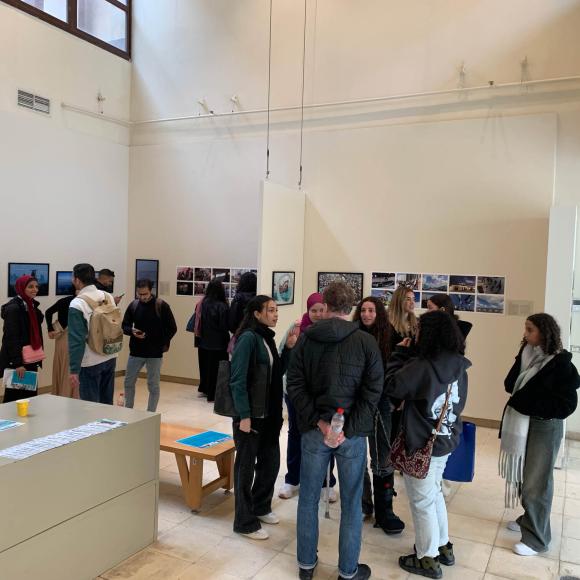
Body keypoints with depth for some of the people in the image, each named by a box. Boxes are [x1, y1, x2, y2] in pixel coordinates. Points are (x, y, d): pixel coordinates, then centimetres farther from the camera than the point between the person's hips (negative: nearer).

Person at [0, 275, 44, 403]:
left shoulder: (32, 306, 11)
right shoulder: (13, 308, -15)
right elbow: (11, 338, -19)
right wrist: (17, 363, -22)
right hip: (17, 362, -8)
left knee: (31, 395, 10)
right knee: (16, 397, -1)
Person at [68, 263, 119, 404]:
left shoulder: (77, 305, -14)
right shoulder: (108, 297, 2)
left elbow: (76, 339, -17)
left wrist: (74, 370, -13)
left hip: (90, 363, -6)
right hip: (111, 358, 6)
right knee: (107, 403, 16)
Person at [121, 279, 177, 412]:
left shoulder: (162, 306, -8)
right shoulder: (133, 305, 2)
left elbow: (172, 328, -4)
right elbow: (125, 326, 10)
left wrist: (163, 344, -11)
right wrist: (132, 331, -12)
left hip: (155, 353, -4)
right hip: (135, 352, 4)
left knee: (153, 386, 5)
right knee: (129, 382, 12)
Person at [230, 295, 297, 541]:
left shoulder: (267, 337, 9)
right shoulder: (248, 338, -16)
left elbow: (277, 373, 13)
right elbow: (238, 379, -19)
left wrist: (288, 348, 0)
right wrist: (244, 415, -20)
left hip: (269, 414, 8)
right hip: (250, 414, -8)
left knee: (271, 461, 18)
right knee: (246, 466, 5)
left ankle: (261, 507, 38)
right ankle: (245, 523, 19)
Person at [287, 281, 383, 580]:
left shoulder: (306, 338, -2)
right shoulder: (366, 342, -6)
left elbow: (295, 385, -6)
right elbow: (373, 392, -10)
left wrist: (319, 421, -9)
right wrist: (348, 430, -11)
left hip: (314, 430, 2)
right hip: (353, 433, -1)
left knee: (308, 499, 16)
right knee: (351, 503, 13)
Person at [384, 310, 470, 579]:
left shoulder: (421, 367, -26)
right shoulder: (458, 365, -2)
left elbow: (392, 386, -15)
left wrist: (400, 353, -6)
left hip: (421, 445, -8)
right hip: (445, 441, 8)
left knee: (422, 501, 9)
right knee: (434, 493, 26)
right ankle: (444, 547, 39)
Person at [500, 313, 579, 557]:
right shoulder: (527, 354, 2)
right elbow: (510, 385, 2)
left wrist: (526, 401, -22)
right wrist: (522, 397, -19)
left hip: (544, 428, -6)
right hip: (522, 423, 6)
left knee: (536, 483, 2)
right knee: (524, 476, 18)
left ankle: (536, 539, 15)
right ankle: (529, 519, 37)